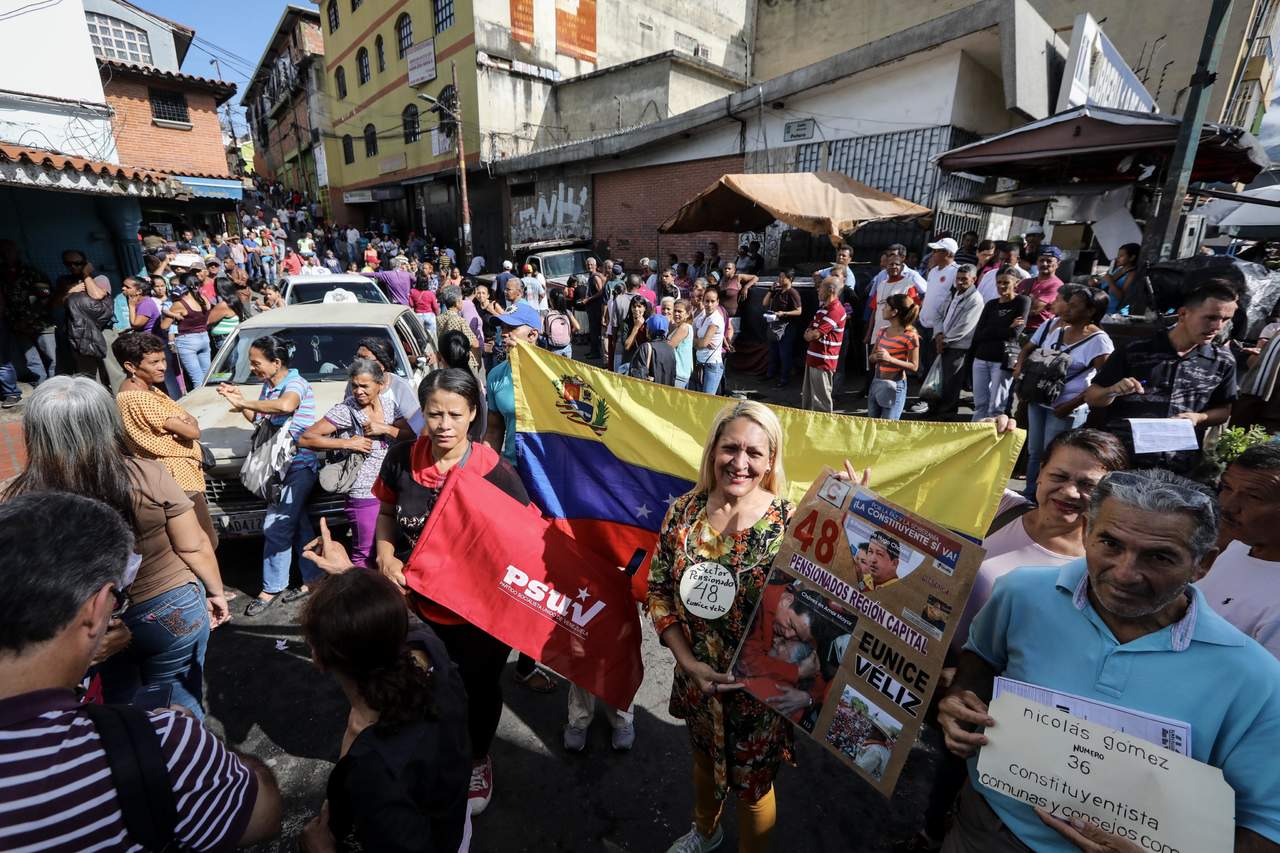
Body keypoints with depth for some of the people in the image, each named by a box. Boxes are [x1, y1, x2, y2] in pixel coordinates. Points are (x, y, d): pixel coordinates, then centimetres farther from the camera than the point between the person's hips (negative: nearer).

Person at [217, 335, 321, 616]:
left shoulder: (296, 383, -16)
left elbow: (285, 405, -39)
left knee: (275, 528, -3)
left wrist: (243, 403, -27)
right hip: (282, 466, 9)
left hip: (298, 466, -9)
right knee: (299, 526, 14)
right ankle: (313, 580, 25)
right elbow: (258, 419, 19)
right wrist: (239, 400, 4)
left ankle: (271, 589, 12)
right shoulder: (268, 386, 10)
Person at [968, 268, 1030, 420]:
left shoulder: (1022, 301, 1)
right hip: (981, 357, 5)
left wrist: (990, 332, -2)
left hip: (1004, 359, -5)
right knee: (980, 405, 9)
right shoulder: (991, 304, 14)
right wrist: (1005, 329, -8)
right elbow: (977, 335, 2)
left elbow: (1014, 332, -11)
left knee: (996, 408, -4)